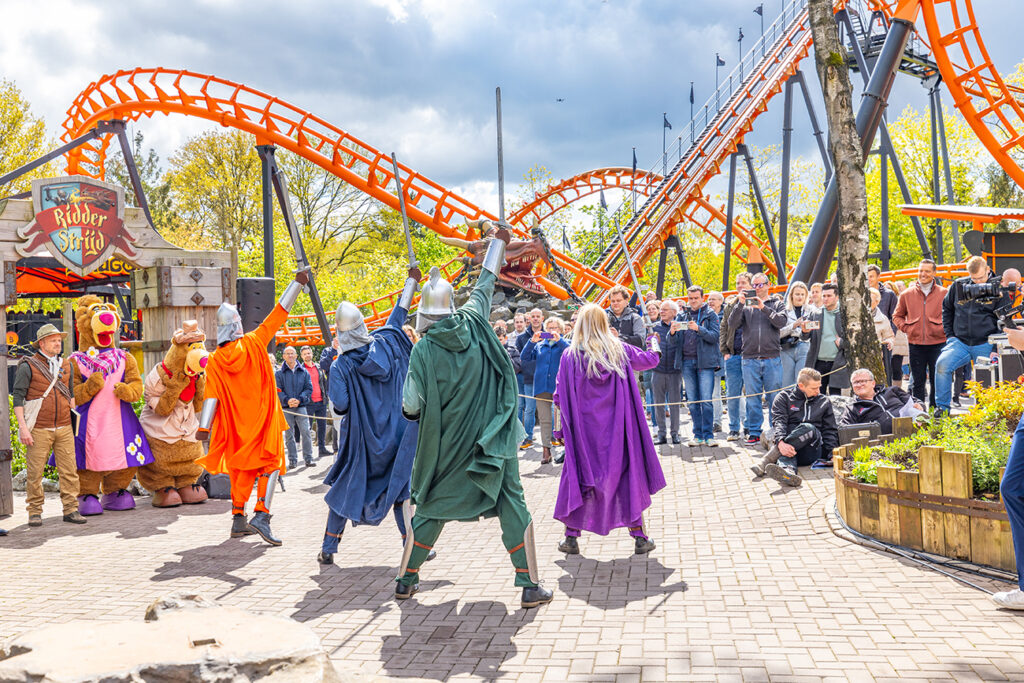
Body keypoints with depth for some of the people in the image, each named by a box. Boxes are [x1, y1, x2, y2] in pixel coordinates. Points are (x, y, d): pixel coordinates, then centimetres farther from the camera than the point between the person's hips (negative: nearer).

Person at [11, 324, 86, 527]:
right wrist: (23, 427, -12)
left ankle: (71, 509, 5)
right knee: (34, 473, 0)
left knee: (70, 470, 0)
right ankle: (35, 512, 11)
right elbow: (17, 397, -5)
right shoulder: (28, 366, -2)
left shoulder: (66, 365, 13)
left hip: (64, 428, 4)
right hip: (39, 430, -4)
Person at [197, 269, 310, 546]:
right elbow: (279, 313, -3)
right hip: (263, 419, -3)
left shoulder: (215, 360, -4)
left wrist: (203, 426, -2)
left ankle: (238, 520, 17)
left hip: (236, 424, 3)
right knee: (271, 463, 2)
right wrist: (297, 283, 4)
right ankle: (261, 516, -14)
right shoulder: (254, 343, -8)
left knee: (241, 468, 15)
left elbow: (212, 395, -6)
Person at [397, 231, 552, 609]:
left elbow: (412, 406, -9)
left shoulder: (423, 350, -12)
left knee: (431, 506, 15)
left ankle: (406, 579, 24)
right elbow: (485, 284, 12)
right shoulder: (474, 323, -5)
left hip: (447, 446, 0)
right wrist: (498, 242, 26)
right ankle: (530, 585, 1)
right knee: (511, 501, 5)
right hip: (491, 440, 1)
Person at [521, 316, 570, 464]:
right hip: (542, 386, 4)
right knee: (544, 420, 2)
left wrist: (559, 340, -20)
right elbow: (525, 356, 8)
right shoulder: (539, 345, 17)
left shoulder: (563, 344, 7)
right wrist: (532, 341, -5)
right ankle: (546, 450, 4)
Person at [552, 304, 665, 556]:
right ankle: (639, 536, 11)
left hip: (584, 430, -1)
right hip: (617, 429, 1)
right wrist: (653, 342, 35)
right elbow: (651, 358, 14)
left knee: (577, 476, 10)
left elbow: (559, 397, -3)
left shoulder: (570, 356, -6)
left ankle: (572, 537, 13)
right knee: (628, 474, 10)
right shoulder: (619, 350, -2)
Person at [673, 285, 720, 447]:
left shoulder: (710, 314, 4)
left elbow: (714, 336, -8)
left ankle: (708, 435, -2)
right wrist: (672, 332, -13)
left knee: (706, 400, -6)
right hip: (686, 361, 4)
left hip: (704, 361, -4)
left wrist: (698, 329, -22)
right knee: (692, 401, 5)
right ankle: (698, 435, 9)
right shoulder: (681, 315, 14)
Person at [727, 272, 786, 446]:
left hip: (772, 359, -1)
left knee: (774, 398, 1)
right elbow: (732, 324, 0)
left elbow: (782, 322, -8)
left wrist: (764, 308, -15)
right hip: (750, 359, 1)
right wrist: (740, 304, -11)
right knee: (753, 398, 4)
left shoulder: (777, 304, 10)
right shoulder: (745, 306, 13)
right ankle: (754, 433, 12)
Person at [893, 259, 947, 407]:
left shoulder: (944, 293, 2)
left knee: (937, 380, 3)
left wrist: (945, 329, -2)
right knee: (917, 381, 8)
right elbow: (897, 316, 17)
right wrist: (906, 328, 3)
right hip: (915, 344, 2)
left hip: (937, 342, -1)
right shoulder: (907, 294, 7)